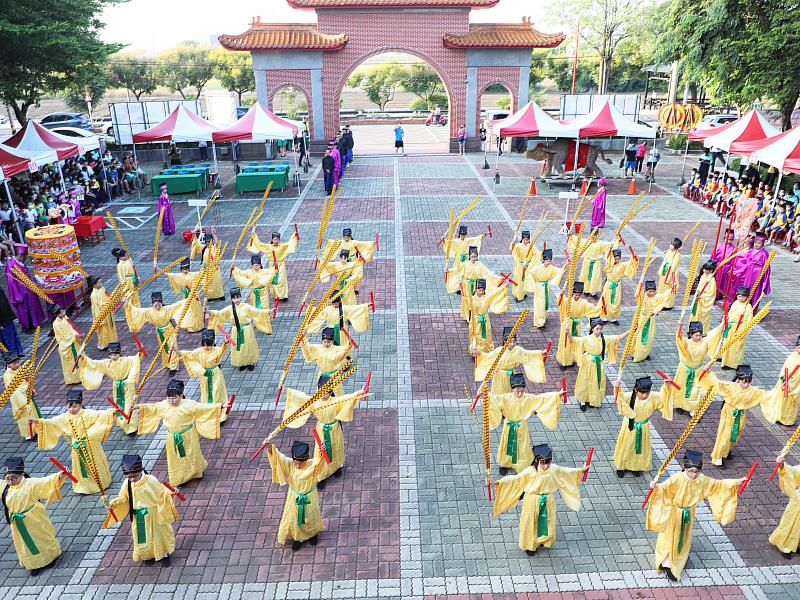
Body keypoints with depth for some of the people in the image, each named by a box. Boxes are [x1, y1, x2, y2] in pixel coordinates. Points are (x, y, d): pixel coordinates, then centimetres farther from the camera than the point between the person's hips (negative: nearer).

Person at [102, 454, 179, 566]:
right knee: (142, 535, 16)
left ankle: (164, 554, 30)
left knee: (158, 533, 9)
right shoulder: (127, 483, -10)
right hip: (138, 516, 4)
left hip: (152, 514, -3)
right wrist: (114, 503, -13)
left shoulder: (150, 480, -21)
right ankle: (148, 555, 40)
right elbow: (123, 498, 3)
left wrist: (170, 494, -34)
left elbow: (162, 492, -17)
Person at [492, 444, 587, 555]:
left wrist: (581, 470, 13)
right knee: (530, 523, 12)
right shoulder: (530, 472, -24)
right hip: (532, 502, -3)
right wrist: (502, 482, -36)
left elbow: (567, 473, 6)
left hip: (548, 502, 3)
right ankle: (529, 545, 36)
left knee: (547, 522, 21)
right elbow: (516, 479, -23)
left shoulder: (554, 469, -12)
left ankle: (544, 540, 51)